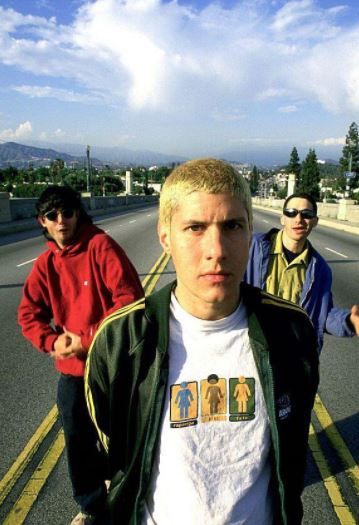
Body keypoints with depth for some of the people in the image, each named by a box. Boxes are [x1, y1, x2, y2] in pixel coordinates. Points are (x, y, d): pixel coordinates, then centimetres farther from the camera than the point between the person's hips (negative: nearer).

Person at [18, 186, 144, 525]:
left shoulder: (100, 245, -14)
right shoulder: (45, 263, 3)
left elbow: (129, 298, -20)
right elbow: (28, 313, 5)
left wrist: (89, 339, -18)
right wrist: (52, 342, -13)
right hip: (71, 369, 5)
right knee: (78, 440, 17)